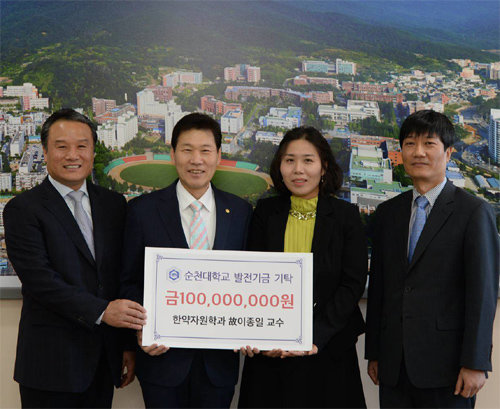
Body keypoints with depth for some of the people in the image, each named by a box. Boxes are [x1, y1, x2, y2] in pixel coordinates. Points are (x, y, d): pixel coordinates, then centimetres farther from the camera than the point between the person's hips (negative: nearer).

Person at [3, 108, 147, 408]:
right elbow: (39, 280, -15)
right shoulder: (23, 209, -5)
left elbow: (123, 275, 9)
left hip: (104, 358, 4)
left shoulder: (114, 204, 9)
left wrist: (129, 344, 6)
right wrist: (100, 310, -21)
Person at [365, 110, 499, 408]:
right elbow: (378, 285, 12)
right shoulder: (388, 213, 12)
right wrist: (373, 352, 11)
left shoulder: (475, 211, -3)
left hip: (445, 364, -4)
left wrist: (475, 363, -12)